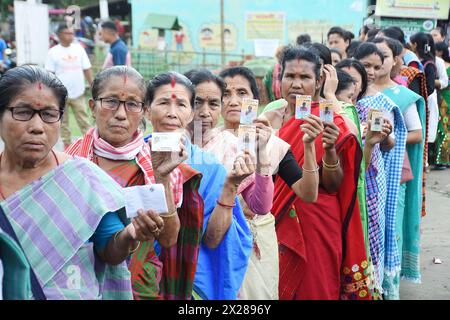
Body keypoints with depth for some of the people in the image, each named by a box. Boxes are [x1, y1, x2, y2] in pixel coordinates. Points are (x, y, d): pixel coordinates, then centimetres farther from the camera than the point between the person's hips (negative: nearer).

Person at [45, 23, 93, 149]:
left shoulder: (79, 48, 4)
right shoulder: (53, 52, -3)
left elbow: (87, 69, 6)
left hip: (78, 93, 1)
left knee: (83, 119, 3)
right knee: (63, 121, 7)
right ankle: (67, 144, 17)